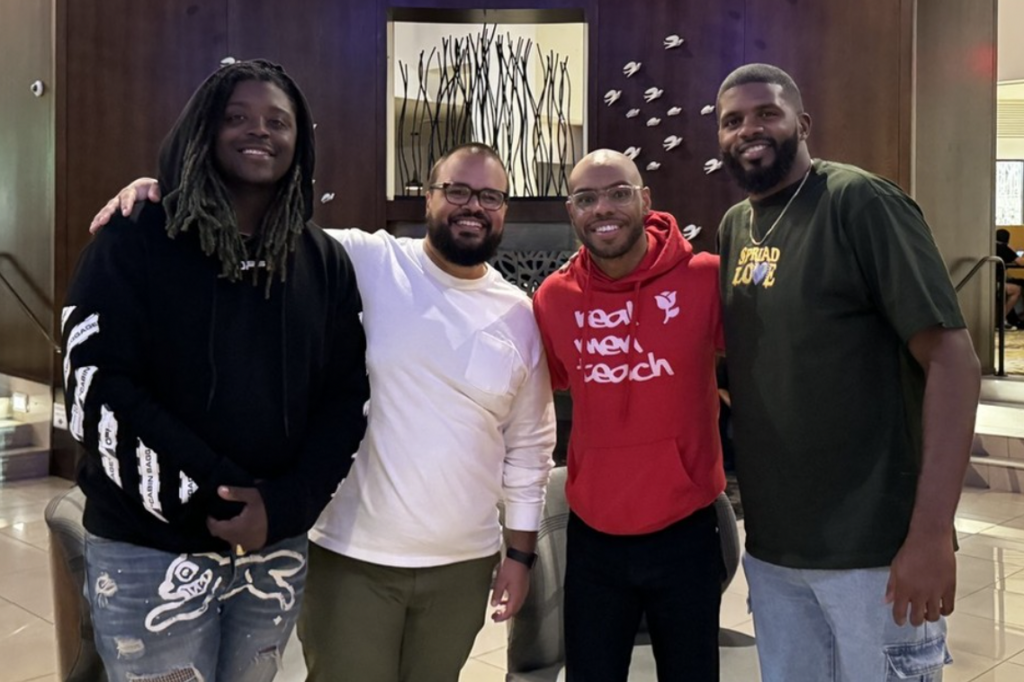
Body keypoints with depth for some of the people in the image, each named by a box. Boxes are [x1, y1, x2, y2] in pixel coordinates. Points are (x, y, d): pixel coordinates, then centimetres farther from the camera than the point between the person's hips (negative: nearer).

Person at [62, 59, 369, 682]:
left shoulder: (326, 262, 4)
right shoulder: (135, 241, -5)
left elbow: (347, 397, 2)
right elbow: (97, 391, -12)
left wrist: (285, 507, -11)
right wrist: (211, 497, -17)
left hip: (278, 548, 3)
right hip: (151, 549, -3)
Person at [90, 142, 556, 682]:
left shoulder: (519, 315, 3)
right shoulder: (363, 262, -8)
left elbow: (529, 445, 8)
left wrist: (520, 552, 9)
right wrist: (165, 191, -30)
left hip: (463, 565, 4)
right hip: (354, 556, -3)